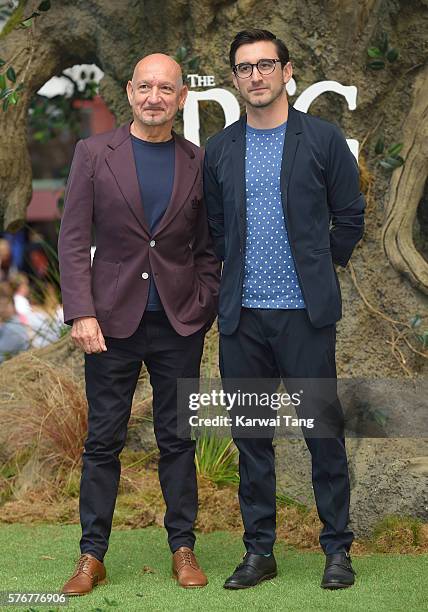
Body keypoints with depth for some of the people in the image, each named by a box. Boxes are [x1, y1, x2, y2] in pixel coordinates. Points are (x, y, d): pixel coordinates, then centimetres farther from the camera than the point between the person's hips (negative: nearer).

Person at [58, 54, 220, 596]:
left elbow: (207, 248, 10)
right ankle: (92, 556, 11)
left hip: (179, 324, 1)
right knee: (103, 440, 3)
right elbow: (73, 240, -2)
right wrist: (81, 313, -11)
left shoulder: (198, 163, 6)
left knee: (178, 439, 7)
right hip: (113, 321, -1)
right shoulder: (94, 153, 1)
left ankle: (183, 549, 17)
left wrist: (203, 310, -2)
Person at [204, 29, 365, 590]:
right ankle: (259, 551, 15)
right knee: (251, 436, 7)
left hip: (305, 312, -3)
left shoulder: (323, 139, 1)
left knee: (323, 430, -1)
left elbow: (350, 217, 6)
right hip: (242, 313, 3)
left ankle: (337, 548, 10)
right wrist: (237, 274, 12)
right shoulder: (219, 150, 10)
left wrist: (321, 269, 9)